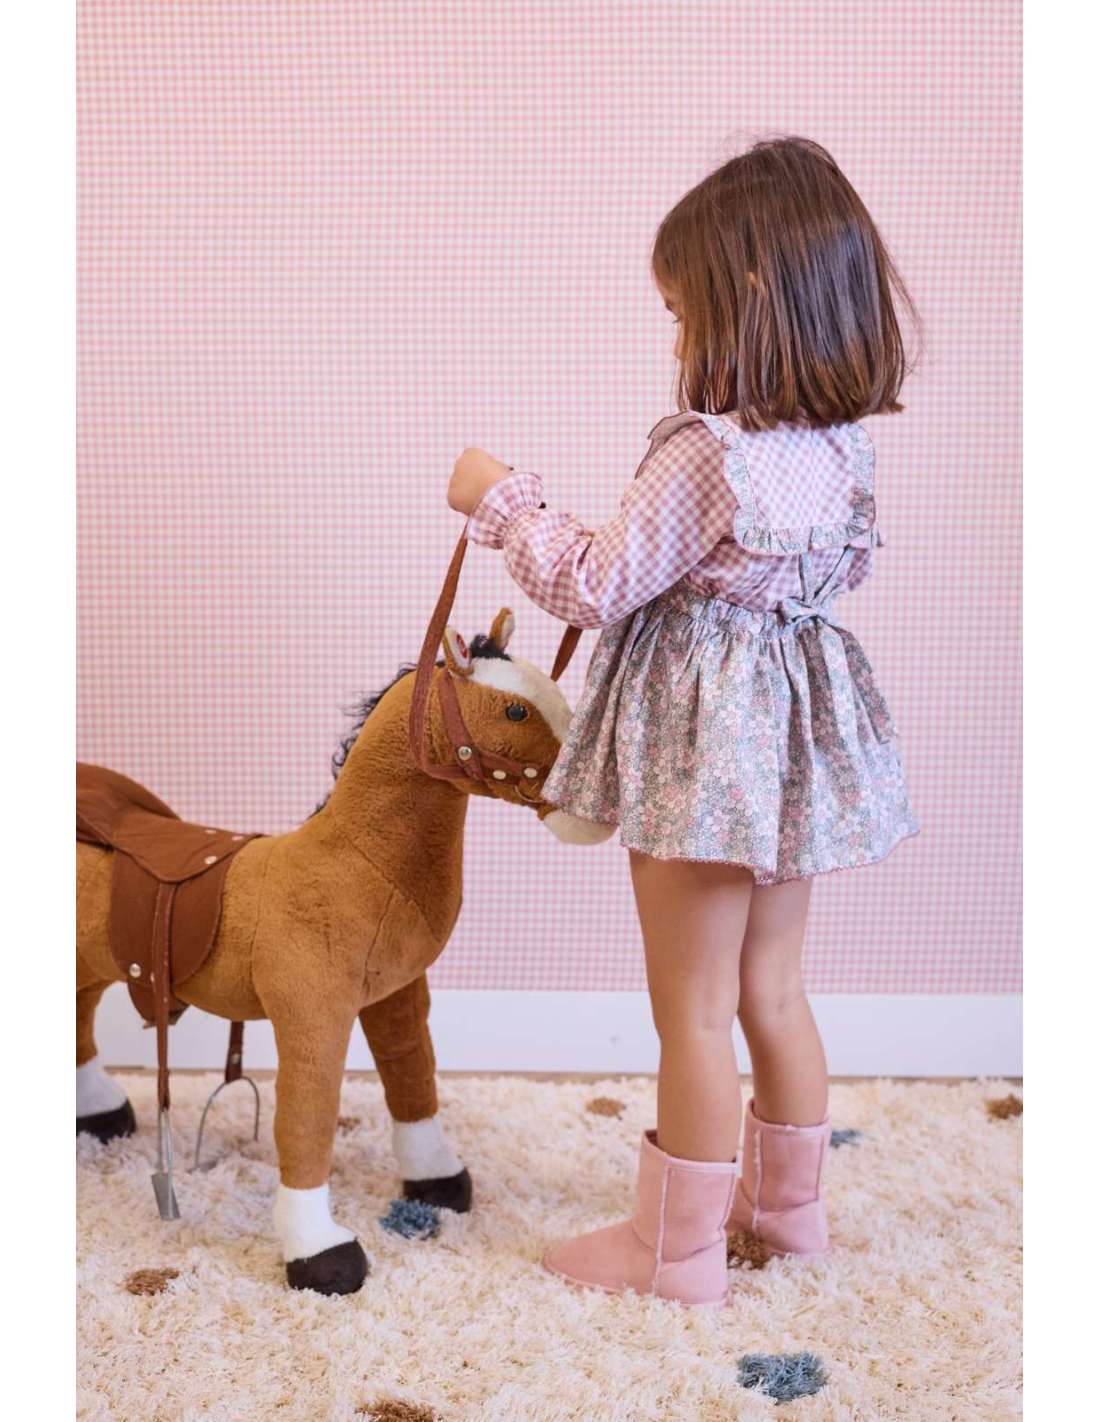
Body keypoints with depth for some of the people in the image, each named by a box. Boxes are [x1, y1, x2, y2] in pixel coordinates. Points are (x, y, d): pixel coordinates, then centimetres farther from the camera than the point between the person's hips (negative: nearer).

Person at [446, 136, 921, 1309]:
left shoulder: (703, 453, -22)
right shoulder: (843, 446, 2)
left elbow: (599, 587, -16)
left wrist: (502, 498, -5)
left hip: (702, 741, -8)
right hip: (797, 732, 8)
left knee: (694, 1007, 4)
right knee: (771, 988, 21)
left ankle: (679, 1248, 19)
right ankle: (786, 1203, 36)